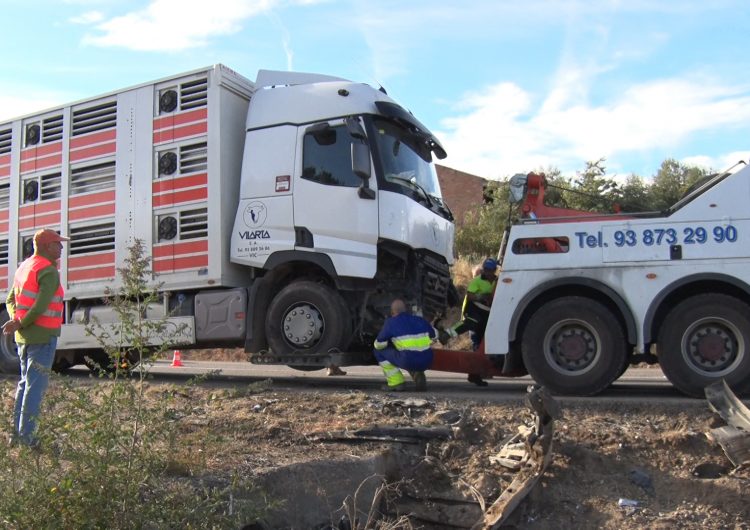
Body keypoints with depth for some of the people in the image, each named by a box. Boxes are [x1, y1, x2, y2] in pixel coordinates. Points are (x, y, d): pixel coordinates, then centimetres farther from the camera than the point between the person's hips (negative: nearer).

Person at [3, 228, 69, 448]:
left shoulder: (23, 267, 13)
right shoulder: (49, 271, -15)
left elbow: (10, 300, 14)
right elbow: (41, 306, -24)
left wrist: (16, 319, -2)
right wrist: (20, 324, -14)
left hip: (24, 337, 9)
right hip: (43, 336, -9)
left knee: (25, 382, 17)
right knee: (36, 385, -3)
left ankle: (16, 431, 21)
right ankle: (26, 436, -1)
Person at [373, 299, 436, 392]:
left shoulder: (391, 322, 4)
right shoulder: (420, 320, 17)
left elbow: (379, 345, 8)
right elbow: (434, 335, 33)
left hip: (408, 361, -5)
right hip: (426, 362, 5)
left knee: (379, 351, 15)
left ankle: (396, 383, 10)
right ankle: (418, 375, 11)